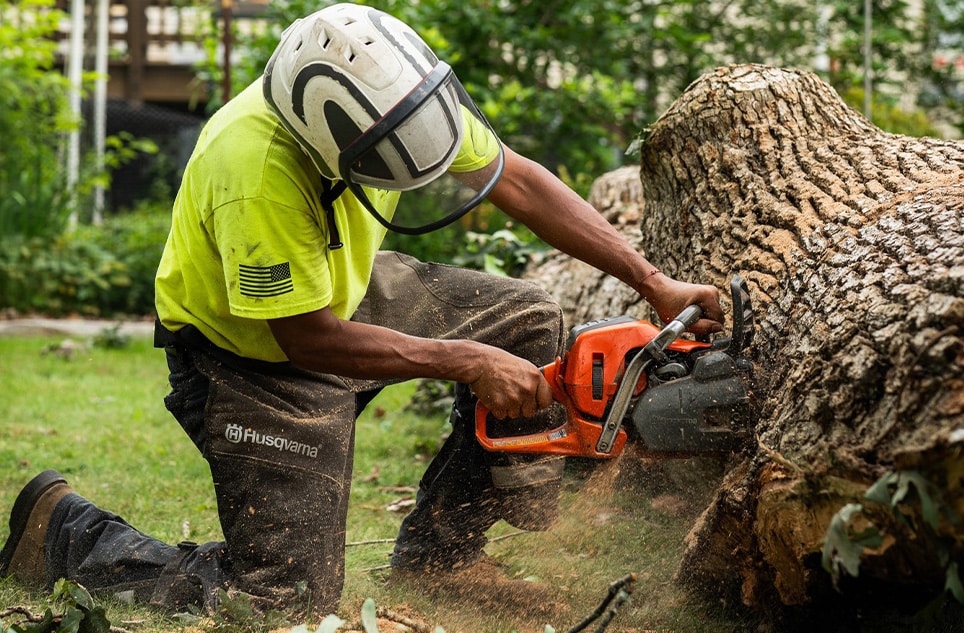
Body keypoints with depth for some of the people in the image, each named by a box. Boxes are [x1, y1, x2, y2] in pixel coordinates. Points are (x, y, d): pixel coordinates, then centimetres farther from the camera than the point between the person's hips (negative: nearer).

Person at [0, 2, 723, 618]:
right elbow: (310, 340, -30)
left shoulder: (385, 87, -20)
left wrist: (655, 284, -12)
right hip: (253, 355, -8)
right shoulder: (257, 170, -40)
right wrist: (468, 361, -25)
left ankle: (433, 559, 7)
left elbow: (519, 182, -10)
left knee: (527, 319, 1)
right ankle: (68, 531, 7)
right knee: (290, 603, -10)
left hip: (346, 292, 8)